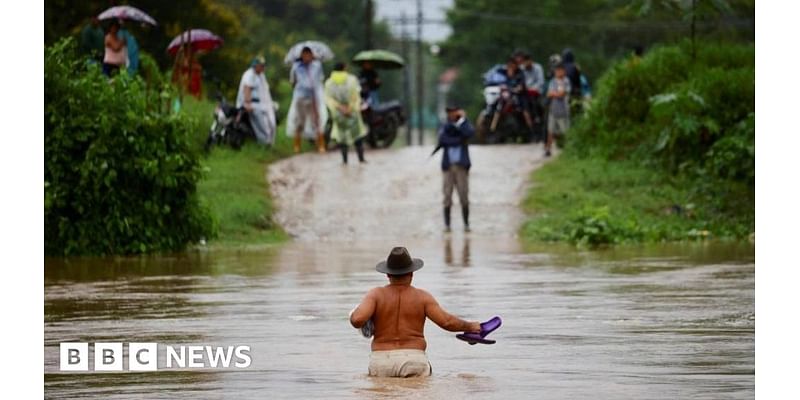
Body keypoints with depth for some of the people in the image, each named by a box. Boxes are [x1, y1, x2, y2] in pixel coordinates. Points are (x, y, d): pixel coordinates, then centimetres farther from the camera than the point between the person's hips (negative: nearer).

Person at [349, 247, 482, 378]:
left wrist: (353, 314, 15)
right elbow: (446, 322, 1)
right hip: (414, 361, 0)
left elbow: (357, 319, -9)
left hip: (381, 363, 1)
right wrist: (470, 326, 18)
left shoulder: (376, 295, 5)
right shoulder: (422, 297, 6)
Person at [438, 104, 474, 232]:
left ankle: (466, 224, 1)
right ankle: (447, 224, 1)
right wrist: (458, 140, -10)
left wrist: (462, 120, -8)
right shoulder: (445, 128, 11)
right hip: (448, 166, 1)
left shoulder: (464, 125, 9)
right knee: (447, 196, -2)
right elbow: (442, 140, -8)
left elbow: (469, 133, -15)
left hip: (461, 165, -1)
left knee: (464, 197, -5)